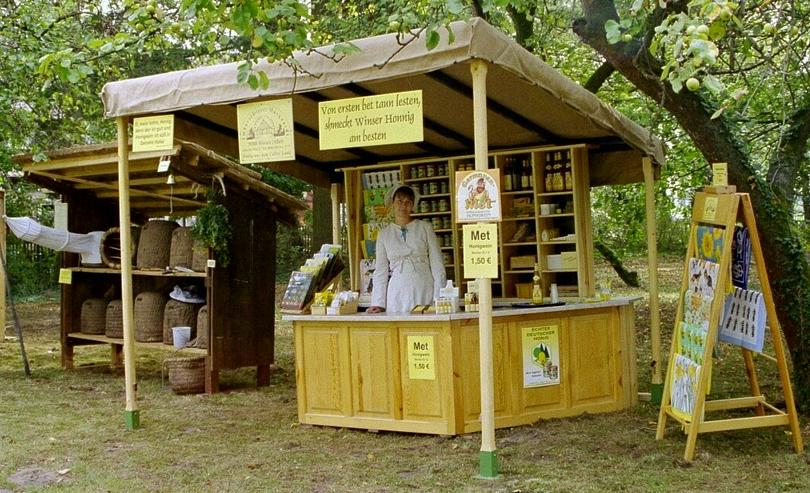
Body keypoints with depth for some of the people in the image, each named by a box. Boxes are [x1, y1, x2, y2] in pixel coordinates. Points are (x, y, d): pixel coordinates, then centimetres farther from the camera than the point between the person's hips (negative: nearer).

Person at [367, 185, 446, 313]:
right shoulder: (384, 234, 11)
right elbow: (381, 270, 12)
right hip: (398, 292, 1)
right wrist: (378, 303, 4)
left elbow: (436, 264, 3)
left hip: (424, 289, -1)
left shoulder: (425, 228, 6)